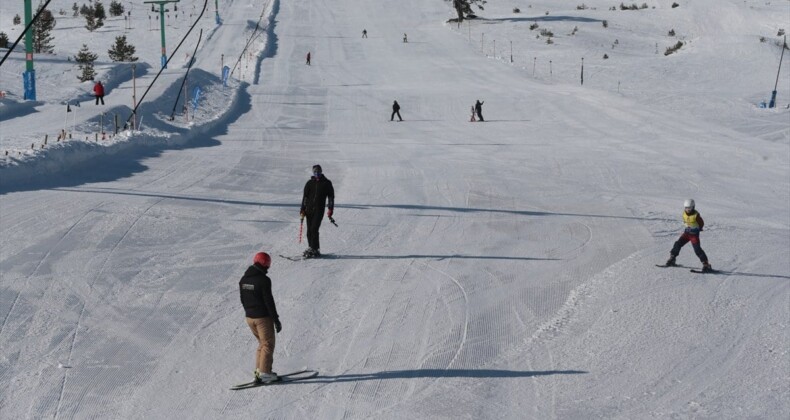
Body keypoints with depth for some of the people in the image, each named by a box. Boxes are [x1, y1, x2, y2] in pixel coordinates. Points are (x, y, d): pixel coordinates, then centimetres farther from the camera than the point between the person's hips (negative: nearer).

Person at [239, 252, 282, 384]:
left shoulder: (243, 279, 6)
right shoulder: (264, 280, -18)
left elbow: (243, 300, 13)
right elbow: (269, 301, -17)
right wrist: (276, 319, -11)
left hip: (249, 317, 7)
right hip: (263, 317, -7)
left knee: (262, 343, 20)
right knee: (268, 344, 3)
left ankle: (259, 370, 18)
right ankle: (264, 373, 0)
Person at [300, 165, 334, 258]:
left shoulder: (327, 183, 5)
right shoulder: (310, 183, 11)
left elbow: (331, 196, 7)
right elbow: (305, 196, 13)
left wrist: (330, 209, -2)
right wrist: (302, 209, 6)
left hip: (319, 209, -4)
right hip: (309, 209, 4)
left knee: (314, 229, -14)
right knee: (309, 230, 3)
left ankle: (314, 249, -14)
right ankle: (311, 247, 13)